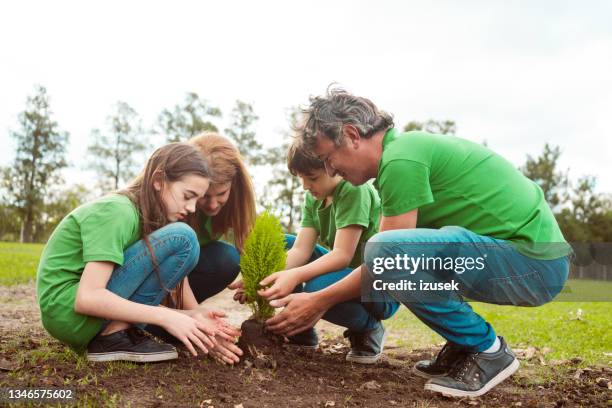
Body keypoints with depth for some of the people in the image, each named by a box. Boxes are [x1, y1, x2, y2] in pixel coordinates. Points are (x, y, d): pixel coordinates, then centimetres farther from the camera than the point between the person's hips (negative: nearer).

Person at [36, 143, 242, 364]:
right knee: (181, 239, -18)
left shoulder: (147, 216, 9)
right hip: (68, 310, -9)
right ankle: (113, 336, -17)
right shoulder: (116, 211, -17)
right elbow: (87, 298, -27)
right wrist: (166, 317, -27)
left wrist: (195, 316, -12)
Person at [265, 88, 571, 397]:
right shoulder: (403, 146, 13)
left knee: (387, 252, -27)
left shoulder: (400, 159, -18)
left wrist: (318, 302, -4)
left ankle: (486, 350, -7)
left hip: (535, 262, -10)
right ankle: (464, 343, 15)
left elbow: (385, 255, -16)